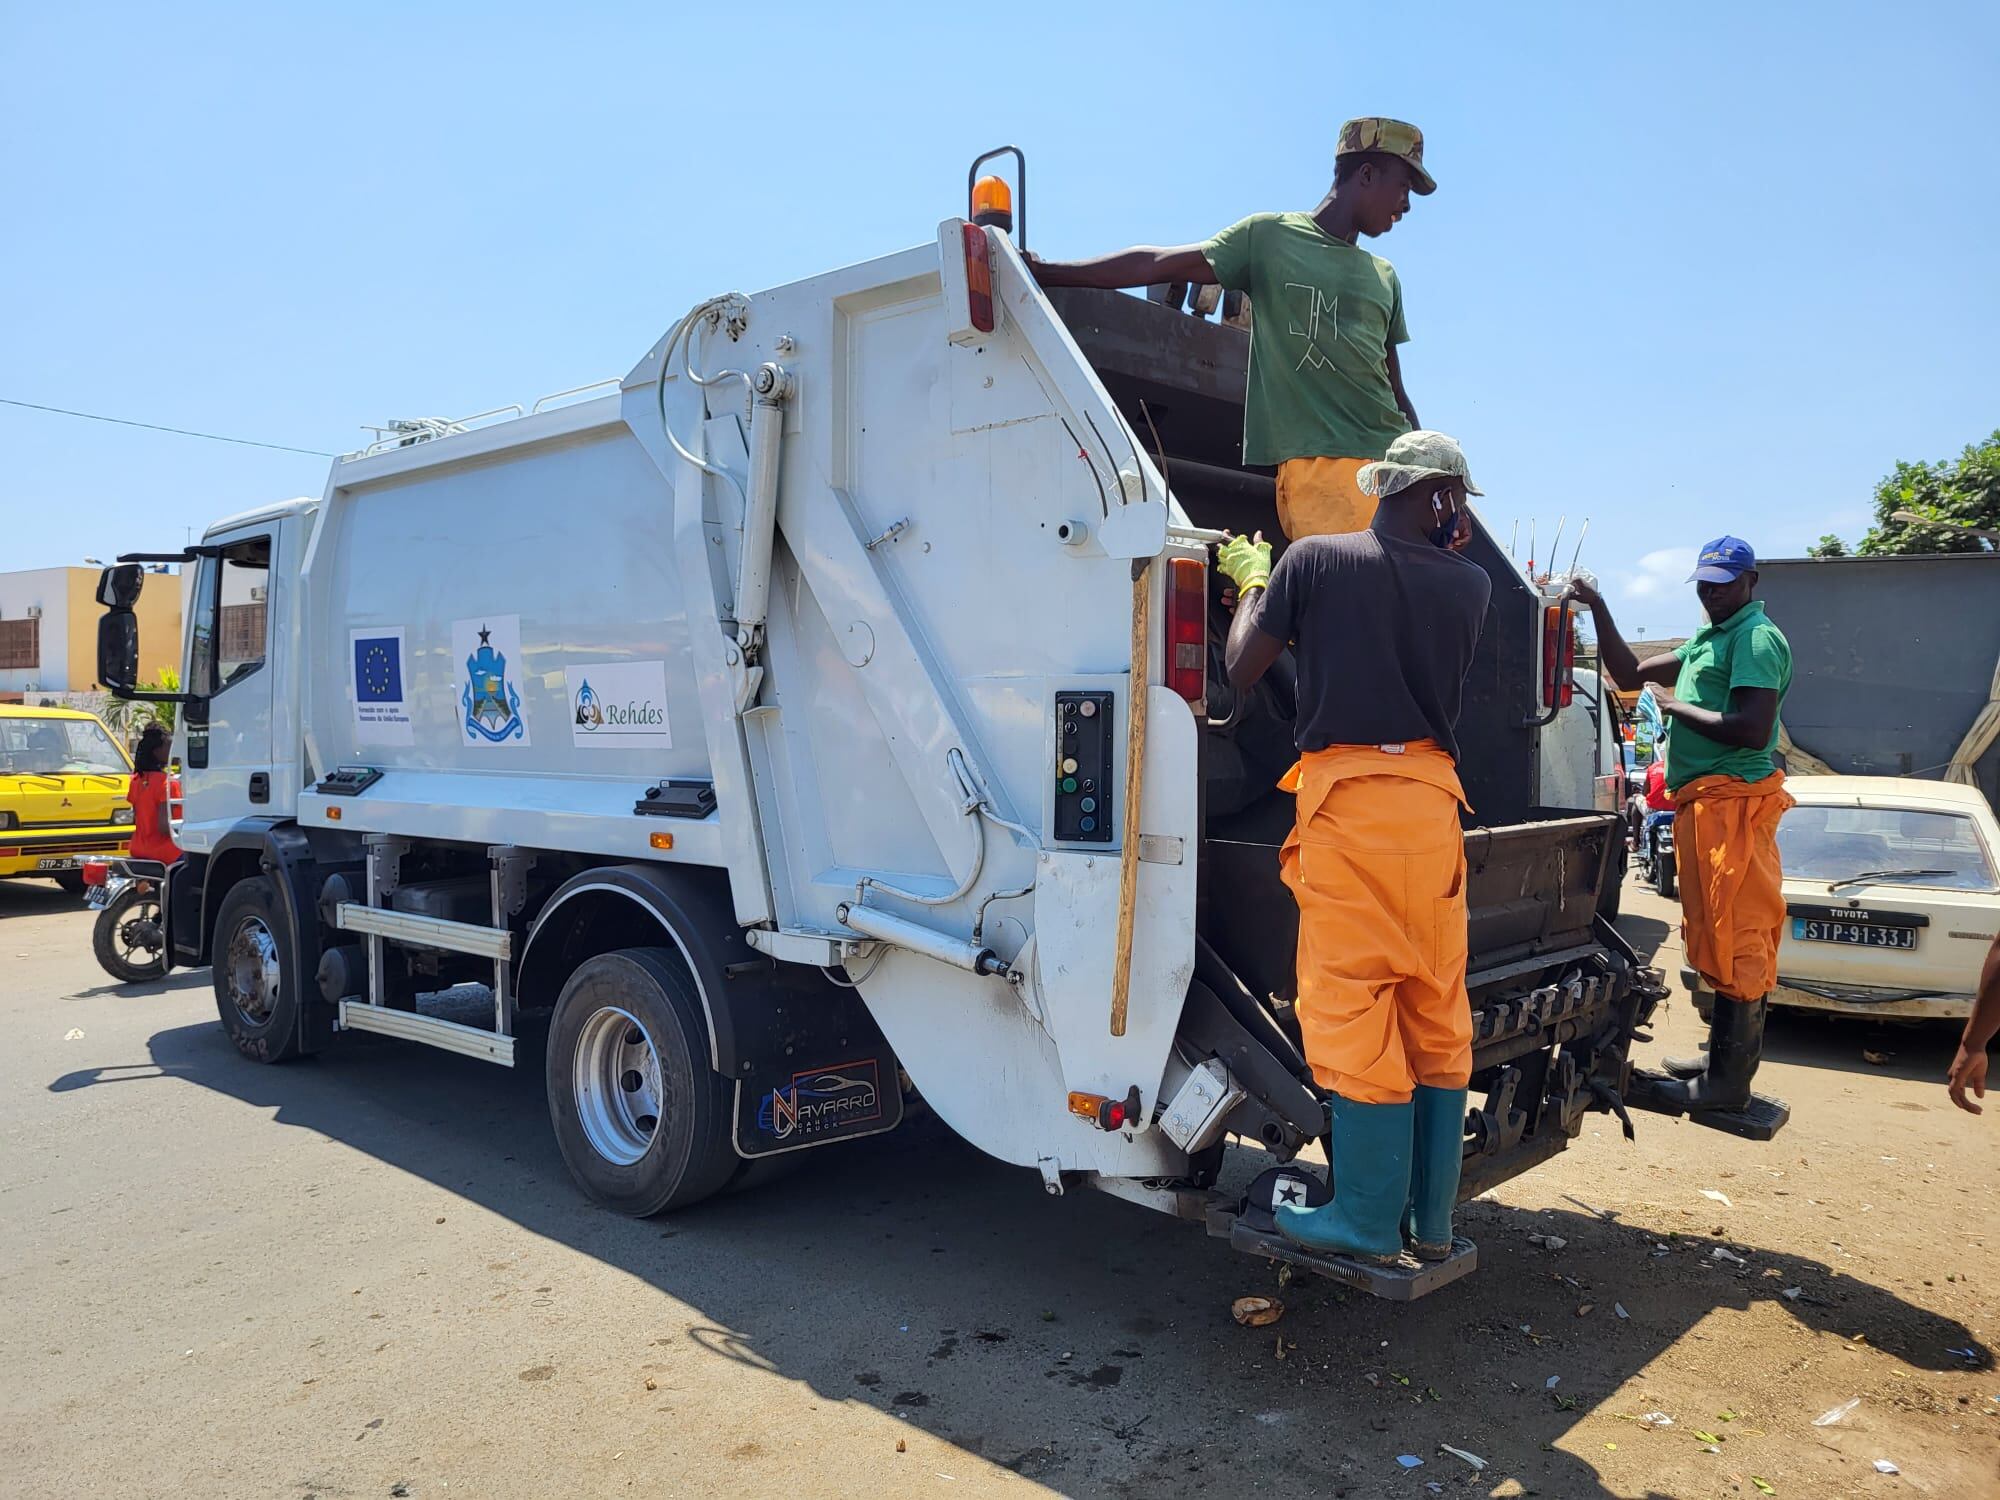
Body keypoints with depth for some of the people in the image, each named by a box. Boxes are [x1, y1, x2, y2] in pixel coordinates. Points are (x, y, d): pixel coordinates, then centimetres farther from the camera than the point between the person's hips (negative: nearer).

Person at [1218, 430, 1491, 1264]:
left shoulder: (1312, 561, 0)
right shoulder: (1469, 585, 9)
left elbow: (1240, 670, 3)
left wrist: (1252, 582, 19)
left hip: (1345, 795, -4)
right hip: (1432, 797, 4)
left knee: (1352, 1006, 0)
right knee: (1437, 1011, 11)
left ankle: (1368, 1219, 6)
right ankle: (1430, 1220, 19)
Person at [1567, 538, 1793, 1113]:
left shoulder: (1757, 638, -9)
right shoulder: (1706, 641, 21)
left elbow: (1753, 730, -20)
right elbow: (1629, 674, 24)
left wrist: (1676, 706, -10)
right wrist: (1598, 609, 17)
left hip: (1732, 802, -10)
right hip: (1704, 802, 10)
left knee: (1735, 938, -7)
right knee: (1715, 937, 16)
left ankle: (1728, 1081, -2)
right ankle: (1723, 1057, 27)